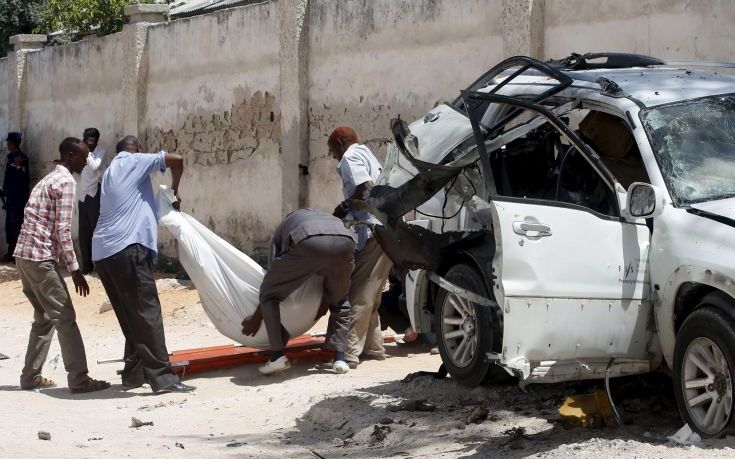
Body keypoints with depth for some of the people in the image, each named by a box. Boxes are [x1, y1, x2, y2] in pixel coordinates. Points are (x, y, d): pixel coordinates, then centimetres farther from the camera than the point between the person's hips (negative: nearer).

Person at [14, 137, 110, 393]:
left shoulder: (49, 179, 22)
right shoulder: (66, 181, -9)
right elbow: (62, 230, -16)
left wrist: (66, 264, 23)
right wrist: (75, 269, -13)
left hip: (25, 254, 10)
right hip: (41, 257, -10)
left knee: (44, 317, 17)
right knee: (65, 318, -7)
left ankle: (31, 377, 18)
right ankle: (79, 380, -8)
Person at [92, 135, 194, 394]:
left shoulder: (110, 171, 28)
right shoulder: (136, 161, 7)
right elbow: (176, 160, -1)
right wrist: (174, 190, 15)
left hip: (103, 251, 8)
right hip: (127, 247, -8)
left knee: (131, 316, 15)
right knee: (147, 312, -10)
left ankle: (134, 373, 16)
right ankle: (162, 377, -14)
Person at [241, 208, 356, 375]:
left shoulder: (284, 226, 38)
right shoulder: (330, 217, 45)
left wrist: (257, 317, 41)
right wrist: (324, 303, 57)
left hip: (307, 243, -3)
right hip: (344, 242, 3)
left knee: (269, 295, 20)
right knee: (340, 302, 29)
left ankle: (277, 356, 10)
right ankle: (339, 358, 16)